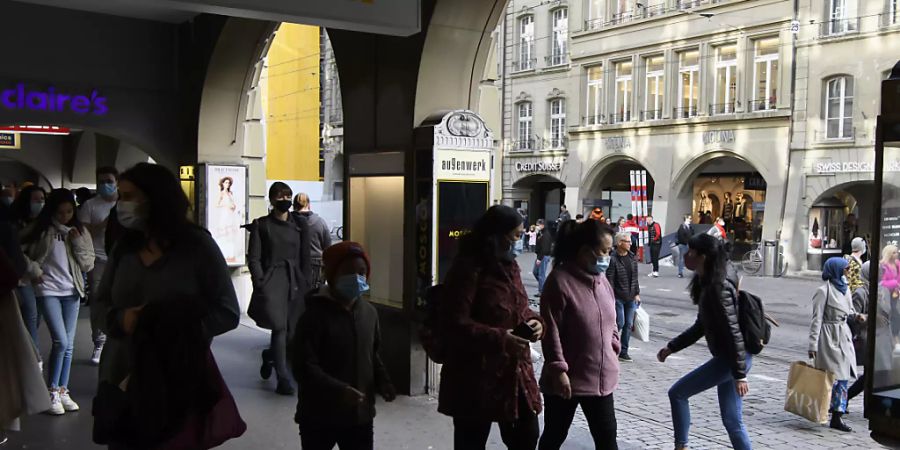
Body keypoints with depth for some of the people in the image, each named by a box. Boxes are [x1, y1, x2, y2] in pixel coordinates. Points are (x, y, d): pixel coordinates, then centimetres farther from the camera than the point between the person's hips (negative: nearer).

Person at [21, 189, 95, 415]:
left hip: (72, 292, 4)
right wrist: (33, 270, -10)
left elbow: (88, 265, 3)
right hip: (48, 291, -3)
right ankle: (52, 392, 3)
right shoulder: (40, 229, -4)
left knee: (68, 345, 7)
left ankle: (63, 391, 18)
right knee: (60, 342, -12)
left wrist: (78, 242, -9)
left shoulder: (80, 231, 5)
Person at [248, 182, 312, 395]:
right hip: (271, 279, -4)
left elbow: (305, 258, 13)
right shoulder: (261, 225, 3)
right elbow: (253, 258, -1)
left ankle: (269, 356, 37)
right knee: (280, 327, -16)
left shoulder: (299, 225, 11)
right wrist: (261, 283, -11)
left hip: (295, 281, 4)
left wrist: (303, 282, 6)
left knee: (291, 329, 6)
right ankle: (283, 379, -9)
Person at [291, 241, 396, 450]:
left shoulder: (369, 312, 2)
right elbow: (303, 366, -21)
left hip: (360, 413, 5)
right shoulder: (316, 315, -17)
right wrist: (338, 390, -32)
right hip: (319, 415, -5)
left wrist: (382, 381, -2)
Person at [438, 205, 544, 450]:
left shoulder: (509, 265, 12)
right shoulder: (468, 268, -17)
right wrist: (499, 338, -26)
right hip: (476, 377, -8)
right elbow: (453, 324, -22)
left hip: (515, 372, 8)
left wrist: (534, 321, -1)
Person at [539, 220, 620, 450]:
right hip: (567, 379, -6)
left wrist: (614, 350, 9)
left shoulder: (602, 280, 6)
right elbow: (551, 330, -19)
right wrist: (558, 369, -20)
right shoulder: (560, 280, -17)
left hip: (600, 378, 6)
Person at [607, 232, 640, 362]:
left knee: (629, 324, 6)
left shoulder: (632, 257, 6)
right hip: (618, 297, -6)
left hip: (631, 297, 6)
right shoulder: (613, 259, -14)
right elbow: (610, 279, -14)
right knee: (620, 323, -6)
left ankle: (623, 352, 15)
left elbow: (635, 277, 13)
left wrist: (637, 293, 10)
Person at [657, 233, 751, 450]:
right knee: (732, 421, 13)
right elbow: (702, 326, 18)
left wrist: (739, 375, -23)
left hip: (732, 359, -10)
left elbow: (733, 332, -23)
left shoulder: (718, 287, -20)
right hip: (727, 358, 10)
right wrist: (671, 347, 16)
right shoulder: (706, 283, 10)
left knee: (677, 393, -1)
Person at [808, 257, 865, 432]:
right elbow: (816, 319, -12)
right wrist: (813, 345, -15)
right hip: (829, 338, -7)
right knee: (832, 377, -6)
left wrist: (856, 317, -3)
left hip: (844, 337, 7)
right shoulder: (824, 291, -10)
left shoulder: (845, 289, 12)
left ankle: (837, 416, 14)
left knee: (843, 377, 7)